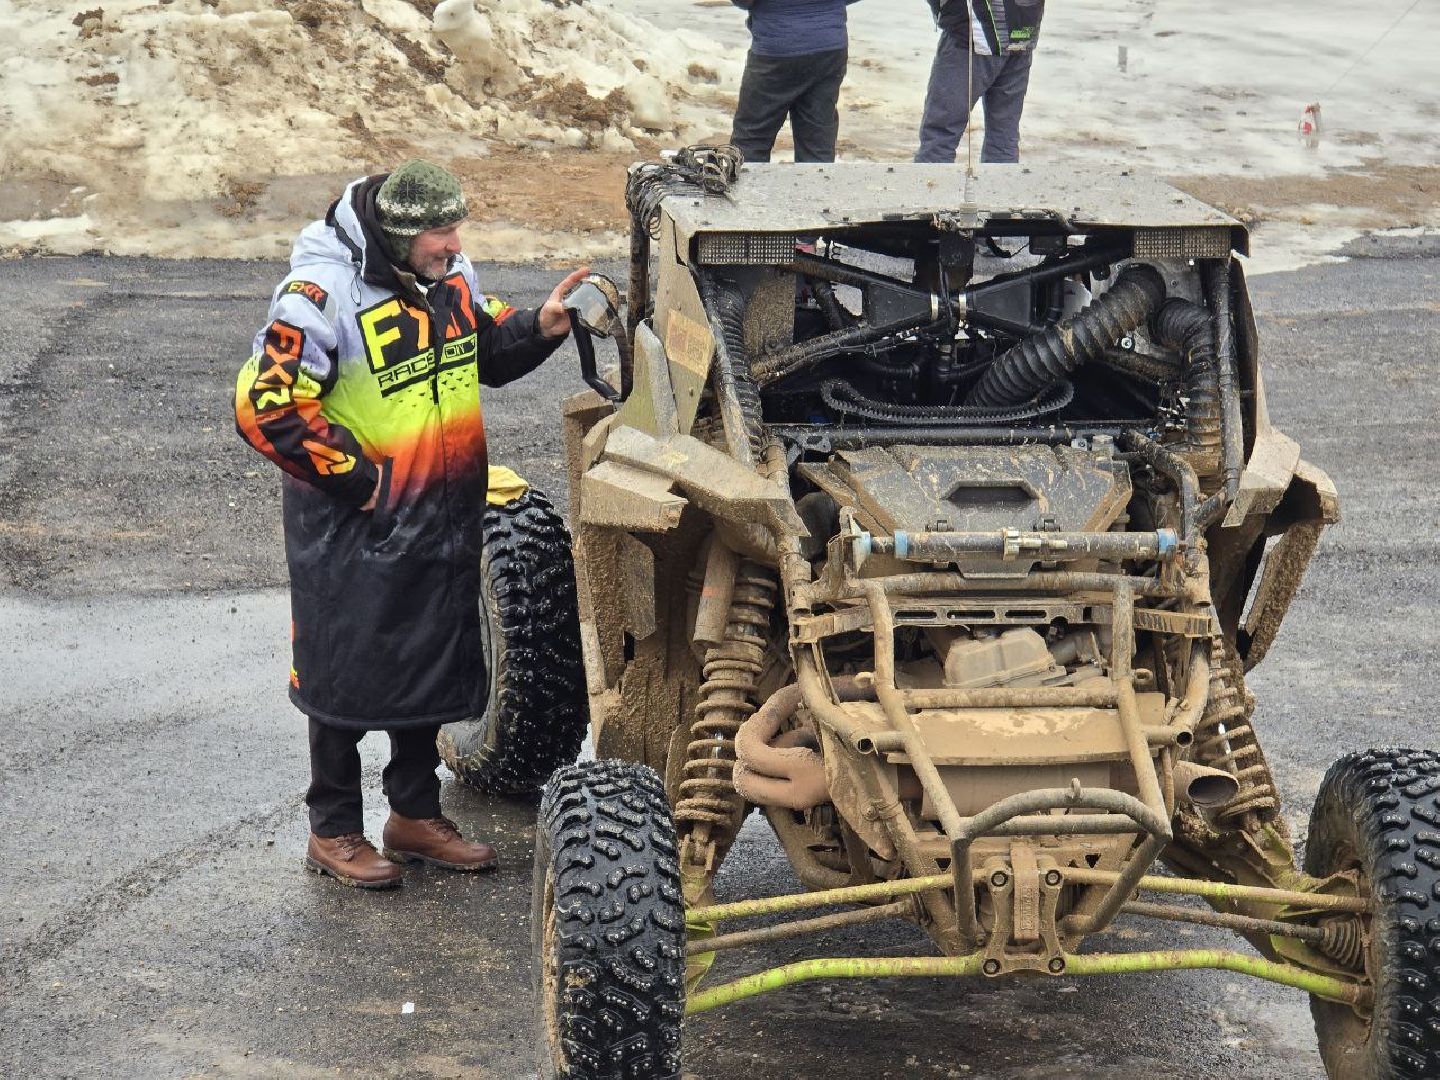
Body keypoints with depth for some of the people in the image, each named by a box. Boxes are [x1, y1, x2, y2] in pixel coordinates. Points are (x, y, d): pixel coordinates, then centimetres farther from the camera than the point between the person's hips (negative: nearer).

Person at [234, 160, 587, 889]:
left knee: (433, 665, 17)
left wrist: (538, 329, -5)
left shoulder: (450, 276, 1)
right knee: (347, 675, 4)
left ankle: (415, 814, 33)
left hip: (442, 523, 7)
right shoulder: (322, 295, -22)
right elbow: (265, 406, -22)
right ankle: (333, 832, 19)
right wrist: (356, 476, -18)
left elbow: (487, 349, 16)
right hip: (355, 529, -7)